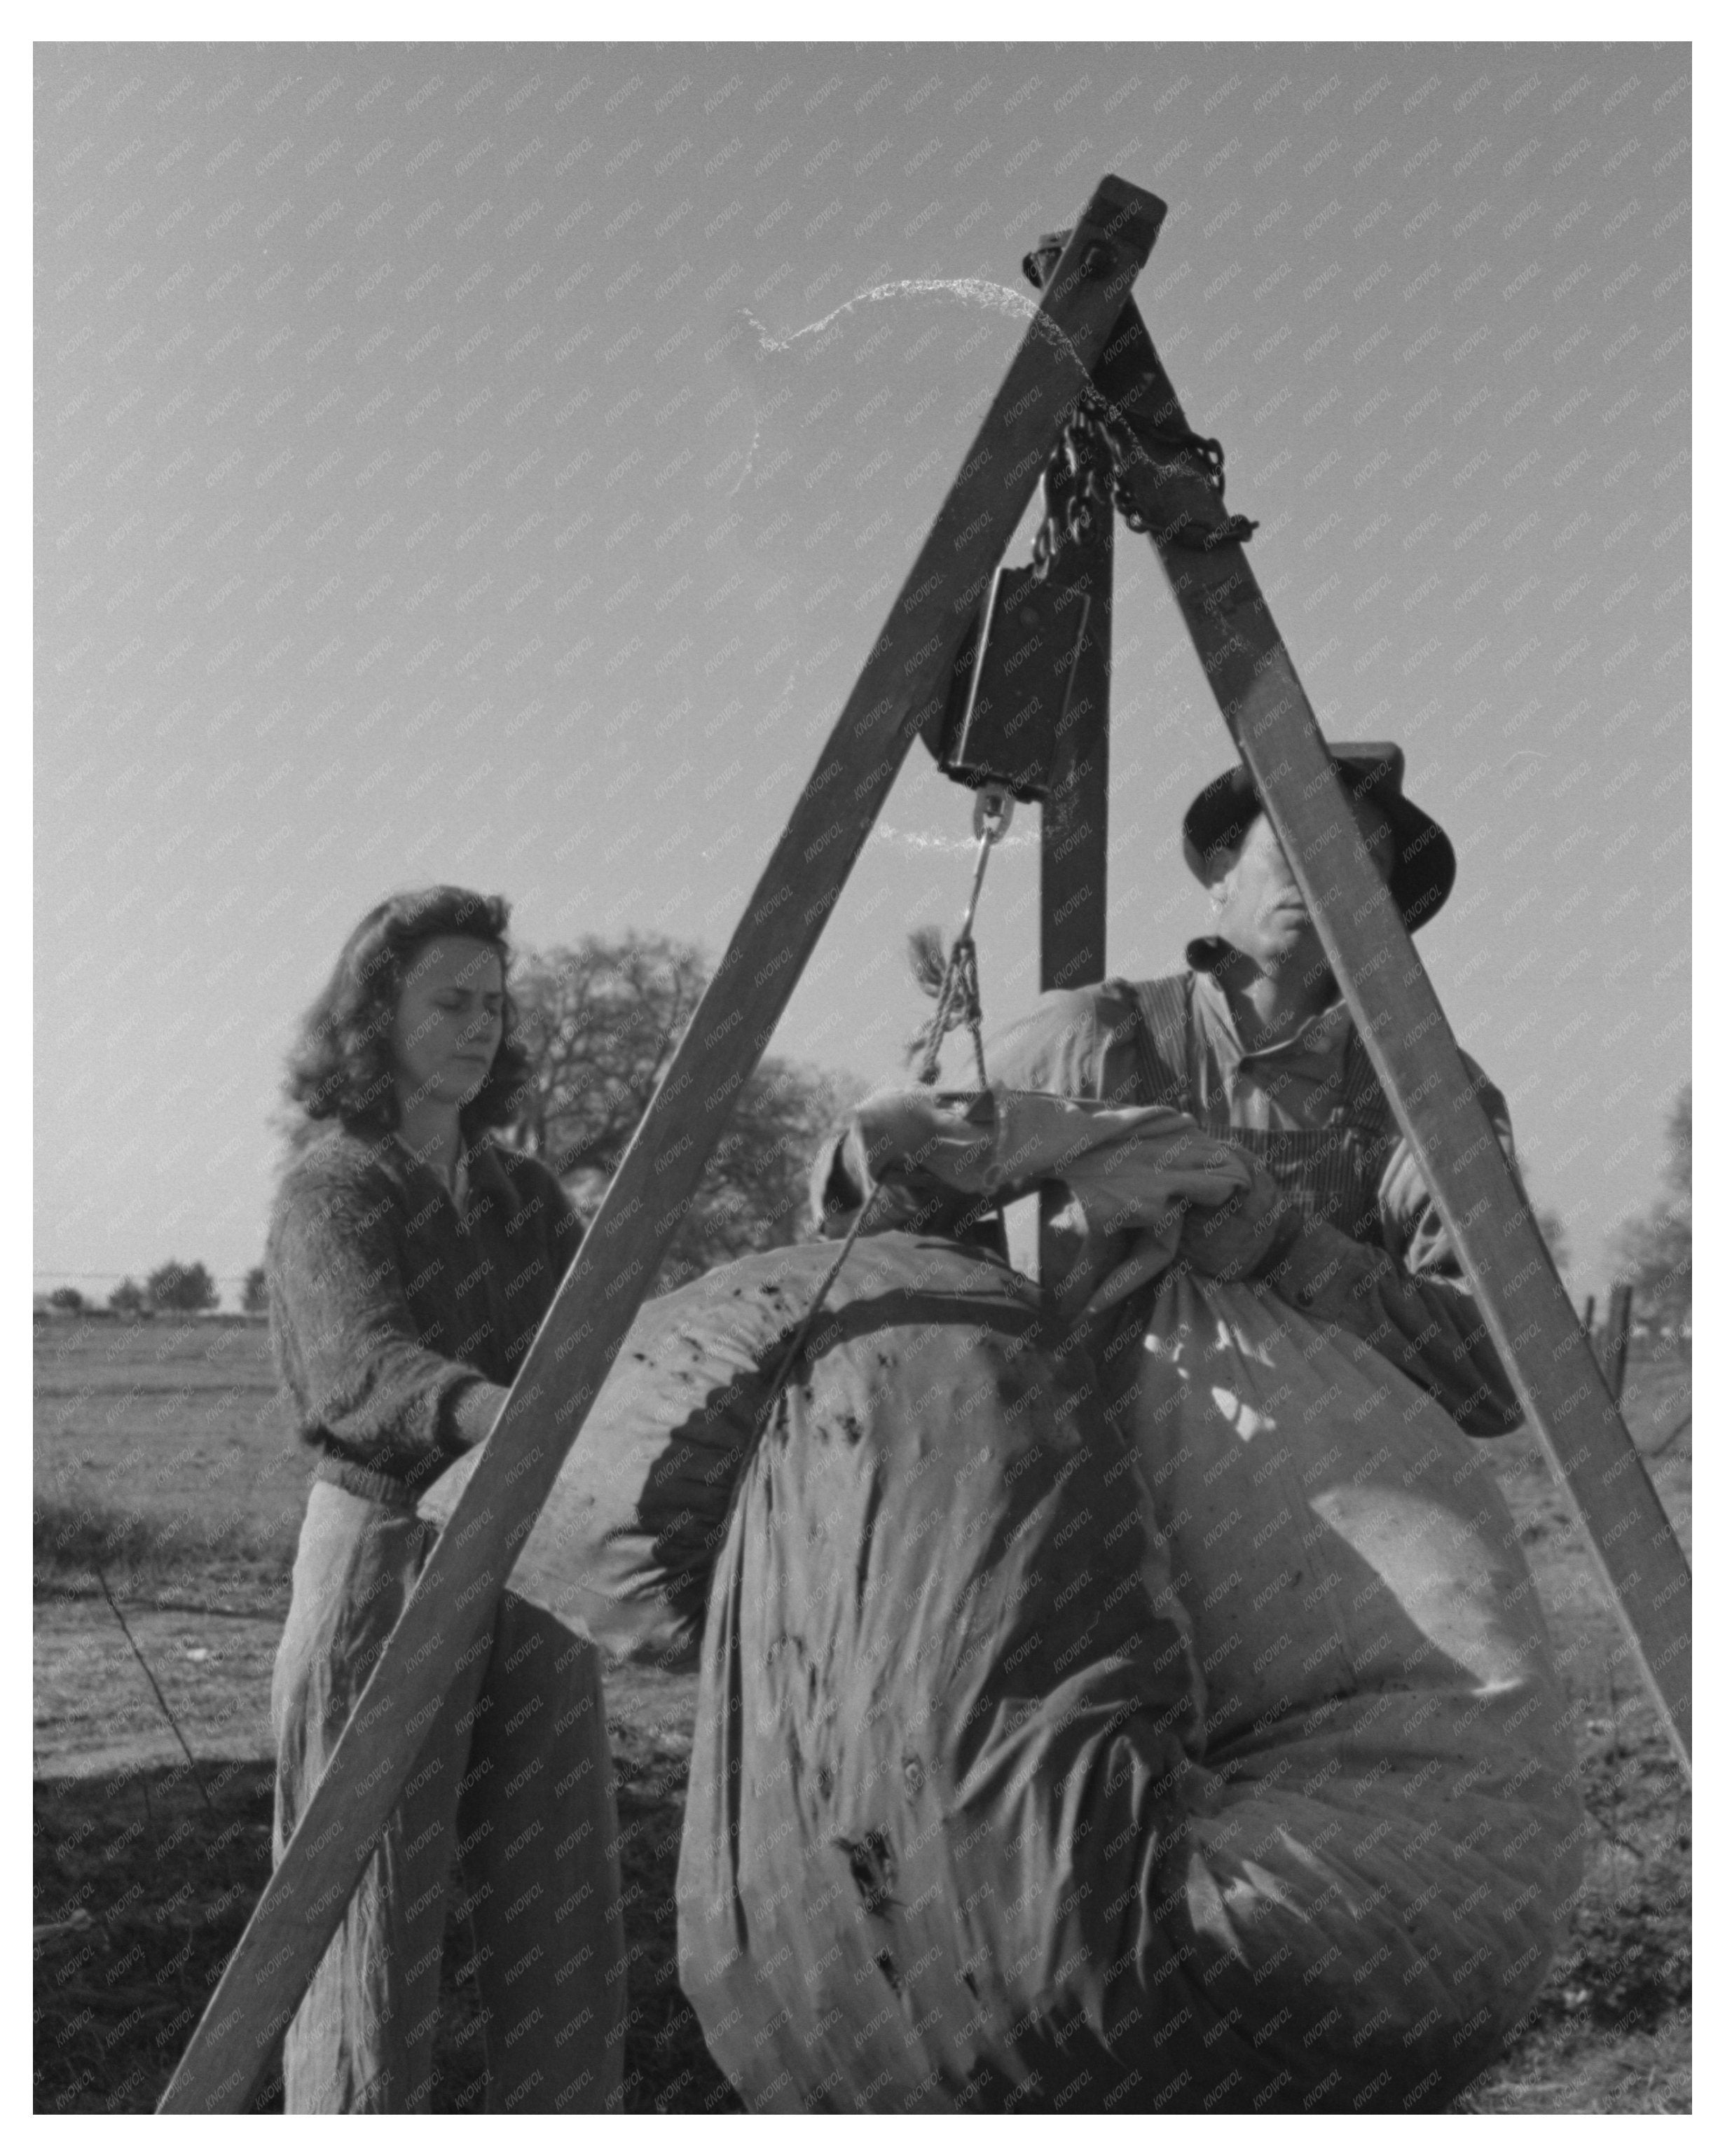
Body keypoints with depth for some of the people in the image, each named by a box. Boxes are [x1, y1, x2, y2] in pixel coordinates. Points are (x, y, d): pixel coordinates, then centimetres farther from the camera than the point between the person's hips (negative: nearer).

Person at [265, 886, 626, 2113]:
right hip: (384, 1564, -6)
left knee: (564, 1912, 6)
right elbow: (370, 1374, -29)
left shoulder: (527, 1197, 11)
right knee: (376, 1917, 0)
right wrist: (520, 1422, -48)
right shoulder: (325, 1196, -10)